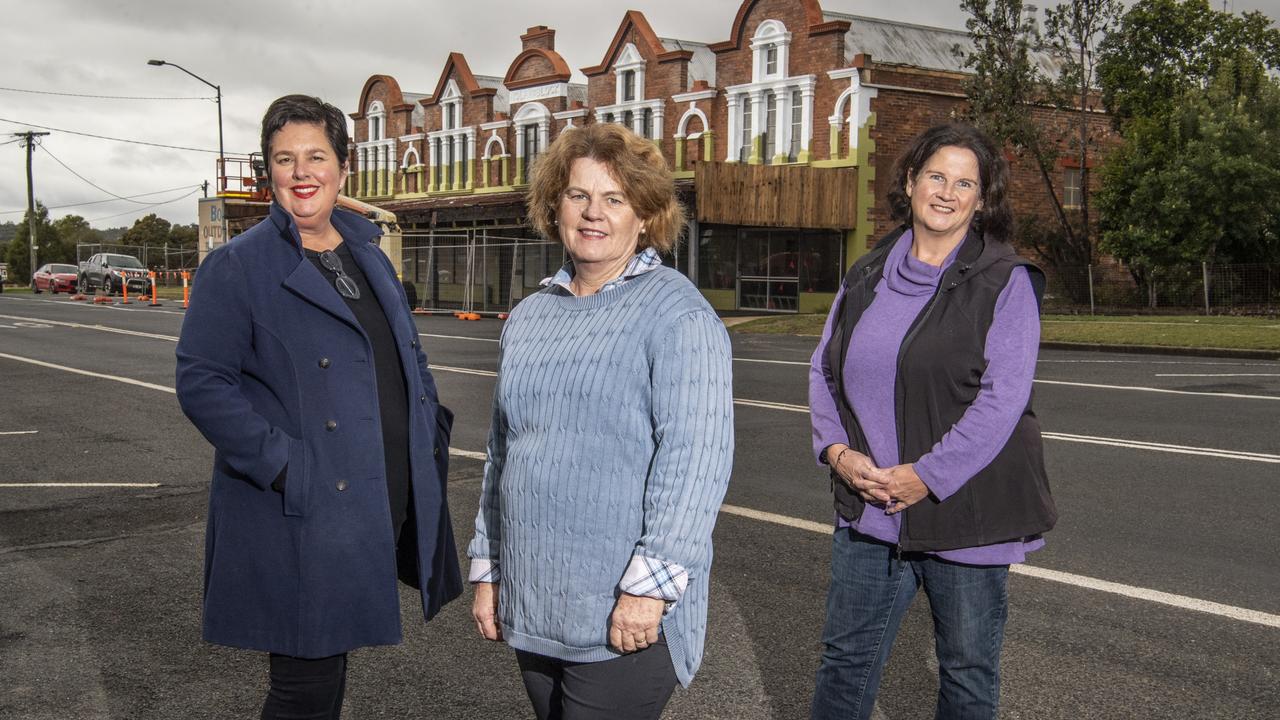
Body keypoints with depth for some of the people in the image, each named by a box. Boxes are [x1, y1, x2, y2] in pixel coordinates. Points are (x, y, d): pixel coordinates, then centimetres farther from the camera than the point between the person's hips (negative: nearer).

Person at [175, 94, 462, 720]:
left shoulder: (368, 255, 14)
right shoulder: (236, 267, -8)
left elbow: (407, 358, 23)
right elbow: (202, 382, -14)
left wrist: (432, 429, 7)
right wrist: (281, 466, -21)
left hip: (380, 505, 7)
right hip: (301, 522, -6)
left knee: (329, 663, 19)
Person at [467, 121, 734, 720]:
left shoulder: (676, 312, -8)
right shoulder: (530, 316, 13)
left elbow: (695, 456, -16)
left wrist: (651, 585, -20)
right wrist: (488, 569, 16)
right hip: (532, 609, 6)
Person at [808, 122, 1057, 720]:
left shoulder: (1005, 281, -6)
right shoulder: (867, 276, 9)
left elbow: (1002, 399, -14)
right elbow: (824, 368, 12)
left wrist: (927, 477, -18)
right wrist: (836, 451, -5)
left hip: (966, 513, -4)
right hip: (868, 508, 4)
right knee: (845, 659, 13)